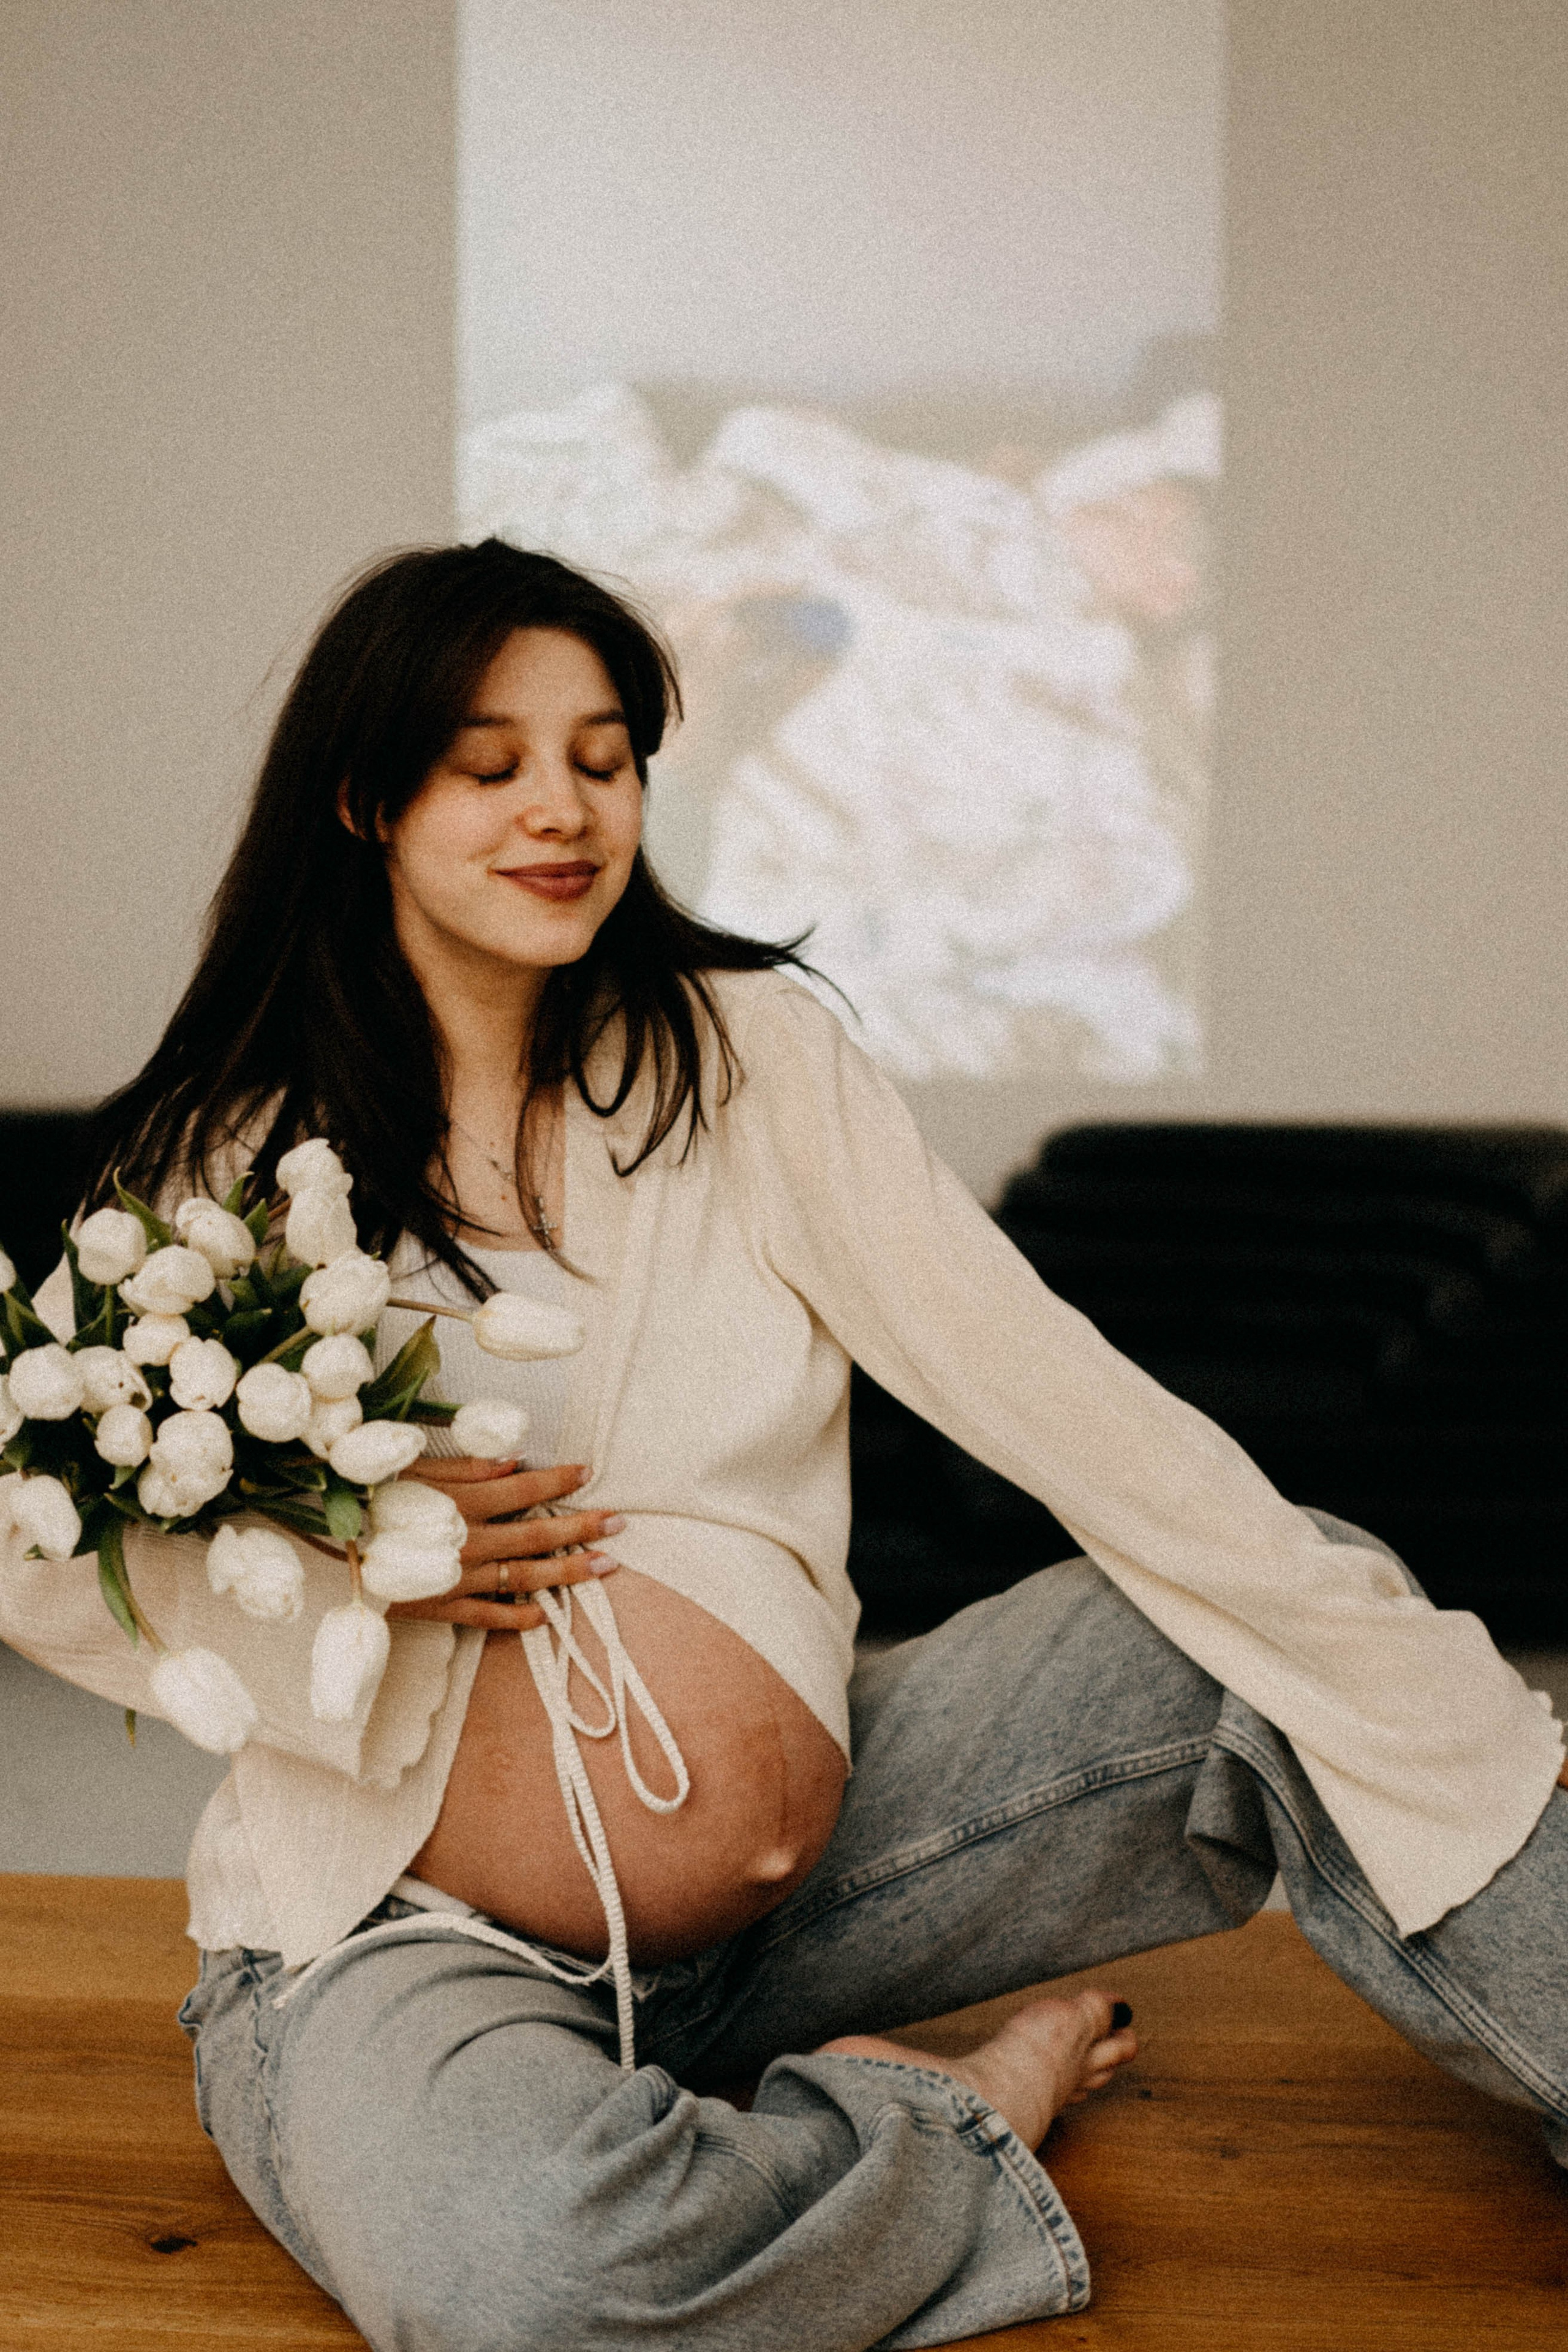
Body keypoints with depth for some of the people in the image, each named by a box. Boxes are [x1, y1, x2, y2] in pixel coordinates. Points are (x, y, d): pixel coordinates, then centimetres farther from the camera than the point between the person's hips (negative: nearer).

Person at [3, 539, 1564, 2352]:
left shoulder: (746, 1059, -2)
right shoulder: (227, 1147, -4)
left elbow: (1049, 1385, -8)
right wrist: (350, 1567, -18)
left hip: (787, 1858, 3)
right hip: (399, 1931, -2)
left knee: (1291, 1629, -13)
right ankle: (966, 2114, -9)